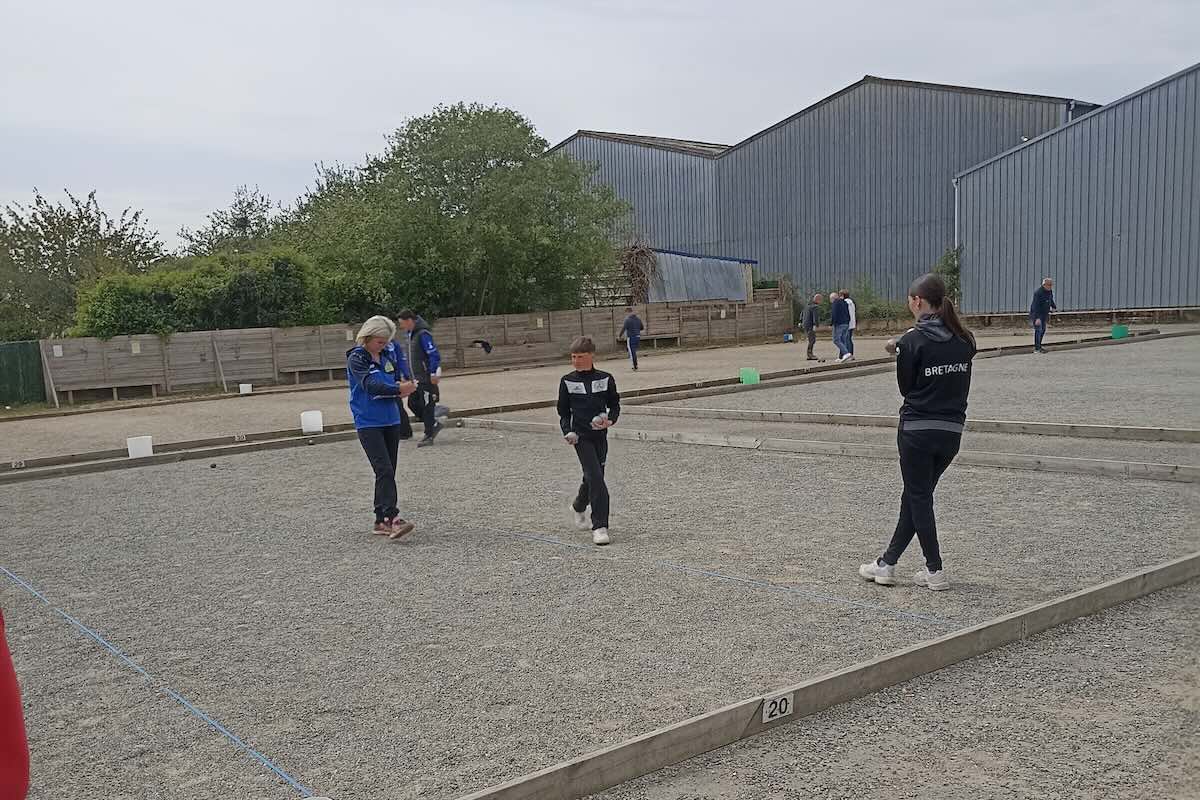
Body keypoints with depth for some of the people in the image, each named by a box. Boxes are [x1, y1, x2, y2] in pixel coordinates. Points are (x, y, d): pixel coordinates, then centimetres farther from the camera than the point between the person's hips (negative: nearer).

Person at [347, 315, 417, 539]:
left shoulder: (385, 357, 13)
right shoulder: (357, 358, -8)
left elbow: (395, 382, 16)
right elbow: (370, 385, -20)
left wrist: (403, 389, -7)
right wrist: (398, 390, -29)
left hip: (391, 421, 7)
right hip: (368, 423, -7)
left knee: (387, 472, 8)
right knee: (385, 471, -17)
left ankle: (381, 521, 15)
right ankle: (392, 519, -22)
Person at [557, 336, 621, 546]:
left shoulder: (605, 379, 1)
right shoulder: (567, 381, 0)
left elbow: (615, 404, 8)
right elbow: (563, 411, 5)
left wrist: (610, 420, -12)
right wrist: (568, 432, -10)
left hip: (600, 435, 3)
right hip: (581, 436, -3)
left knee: (594, 477, 15)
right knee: (596, 477, -14)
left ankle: (579, 507, 46)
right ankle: (600, 527, -11)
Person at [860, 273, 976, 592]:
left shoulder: (913, 340, -14)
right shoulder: (965, 340, 3)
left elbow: (906, 387, -5)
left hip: (917, 430, -6)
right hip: (952, 430, 6)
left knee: (918, 498, 7)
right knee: (916, 496, 15)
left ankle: (935, 571, 10)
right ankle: (887, 563, 23)